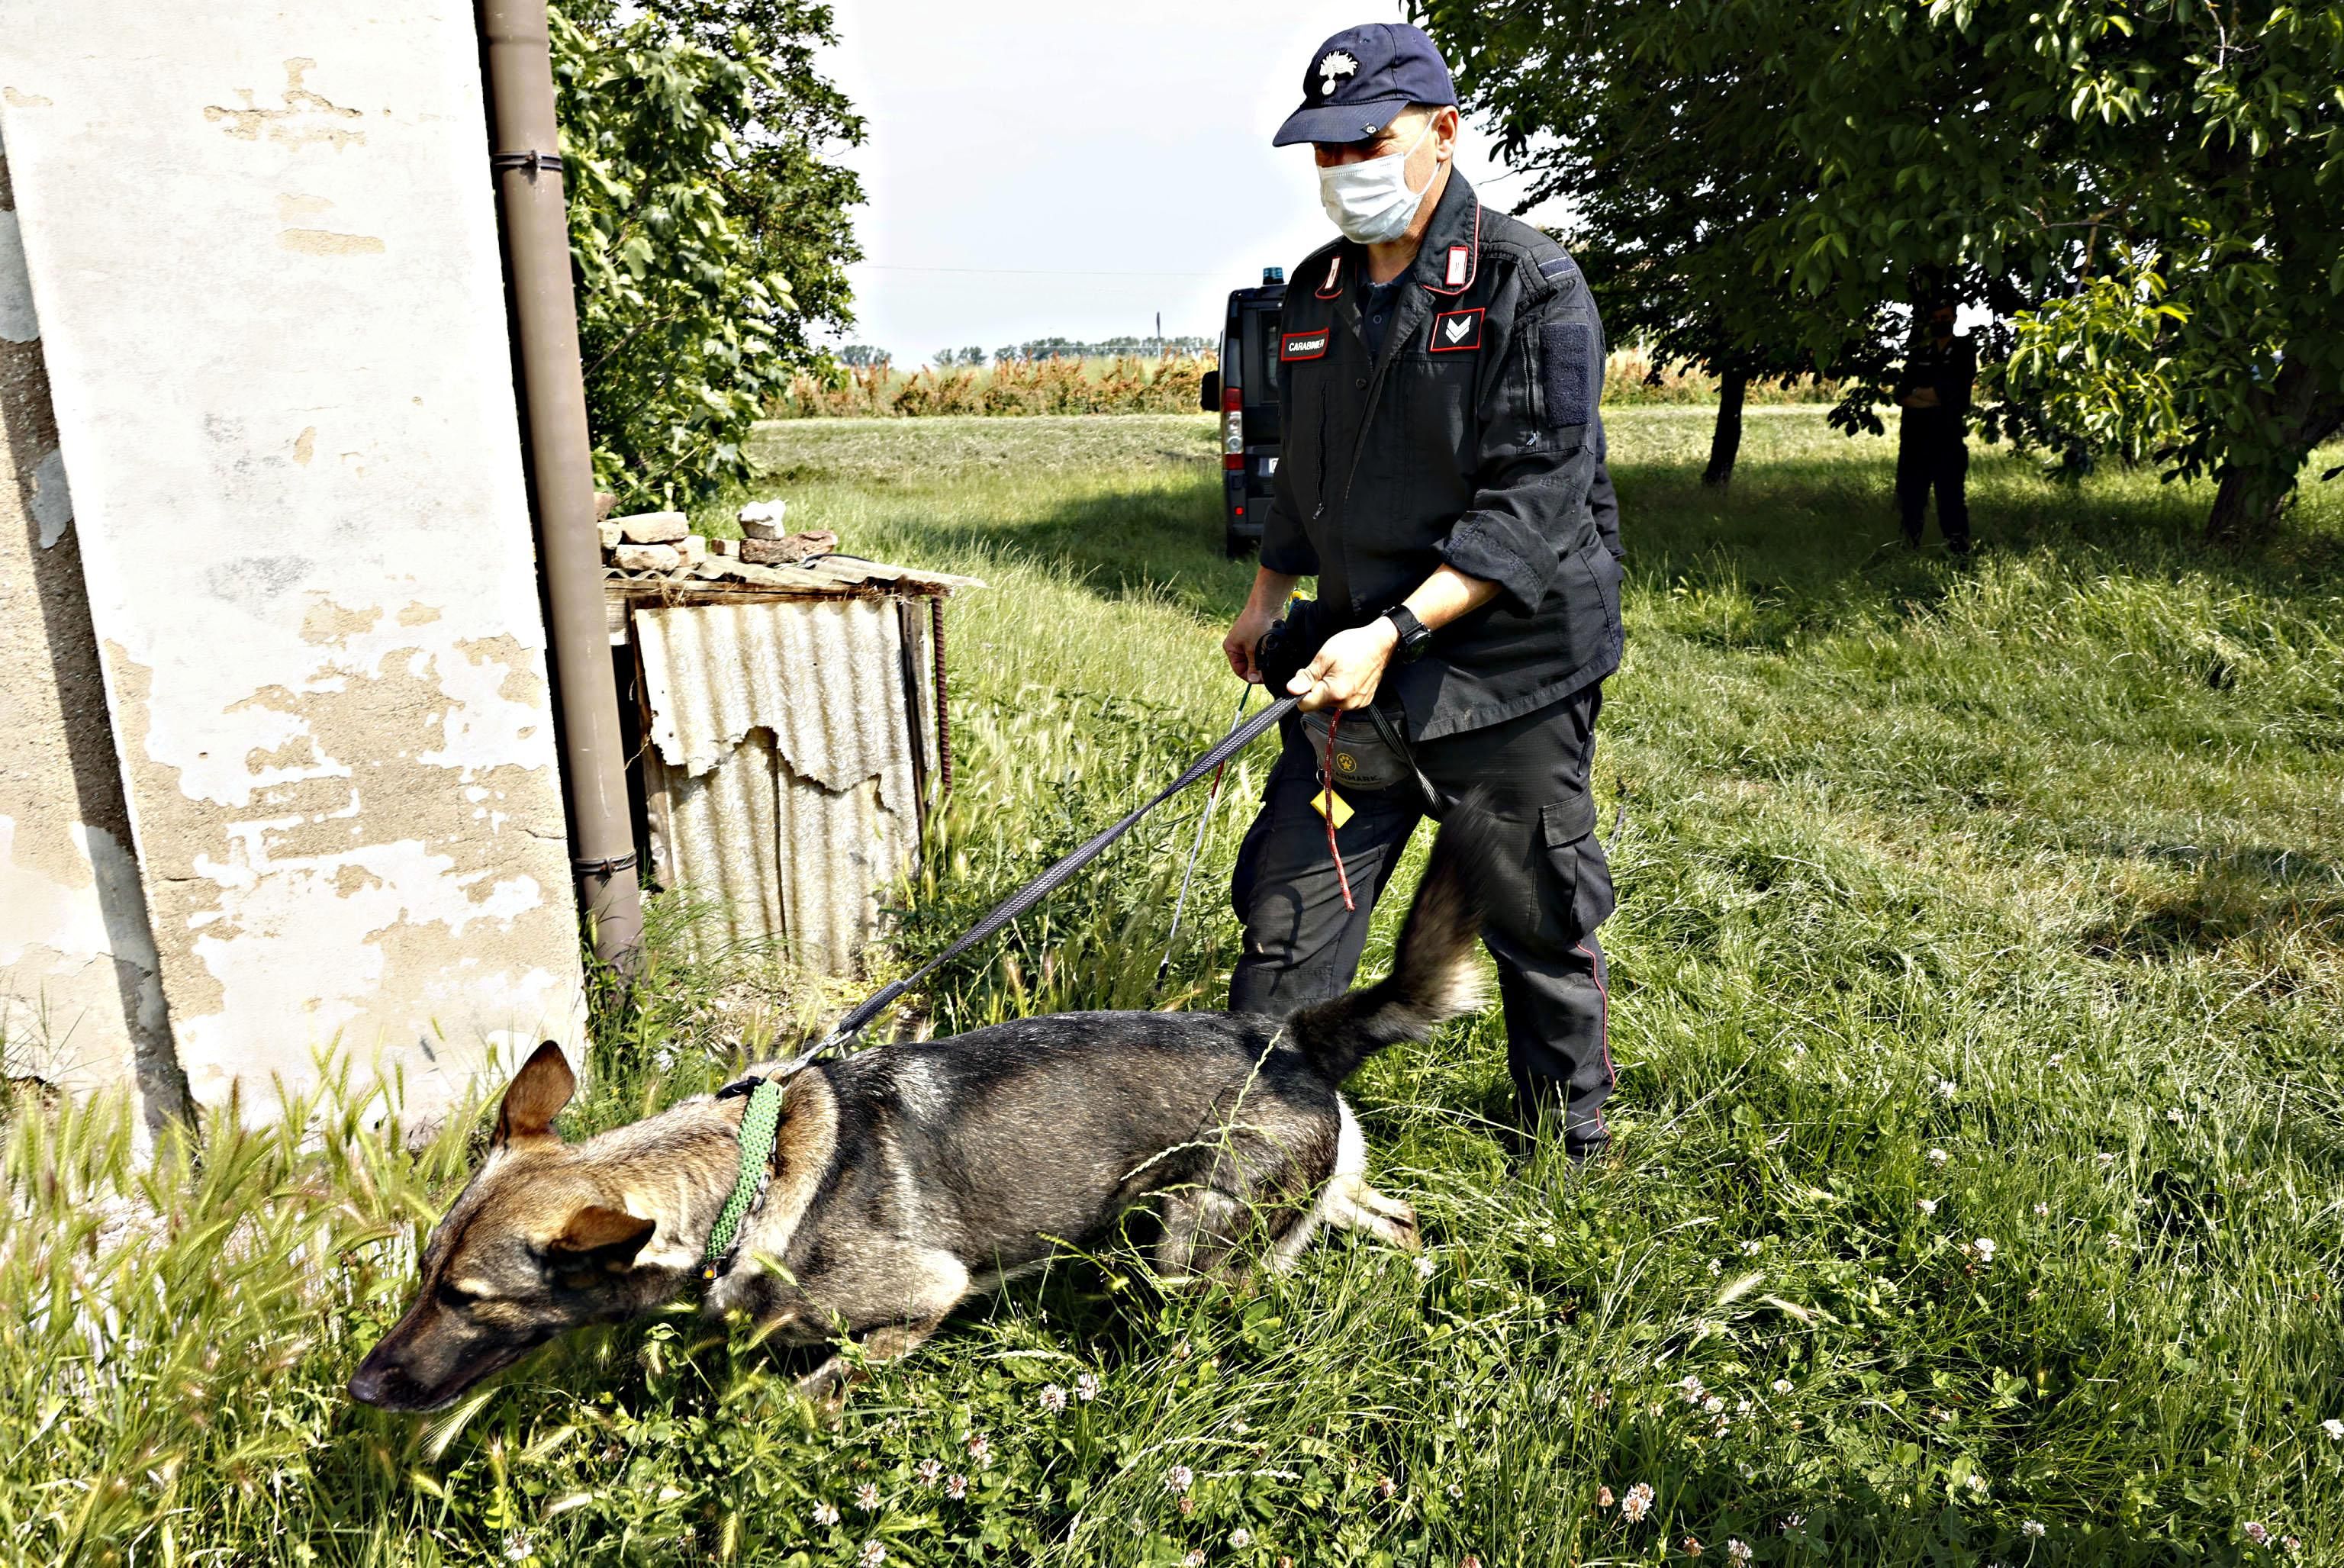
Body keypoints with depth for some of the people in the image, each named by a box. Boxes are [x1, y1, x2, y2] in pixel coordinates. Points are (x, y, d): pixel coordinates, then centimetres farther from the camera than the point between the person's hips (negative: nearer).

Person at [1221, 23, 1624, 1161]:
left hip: (1508, 669, -5)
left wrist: (1391, 632, -26)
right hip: (1354, 673, 5)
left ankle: (1568, 1150, 33)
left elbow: (1533, 504, -19)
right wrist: (1268, 594, 17)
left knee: (1539, 927, 11)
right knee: (1286, 917, 3)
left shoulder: (1533, 286, -11)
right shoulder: (1314, 296, 10)